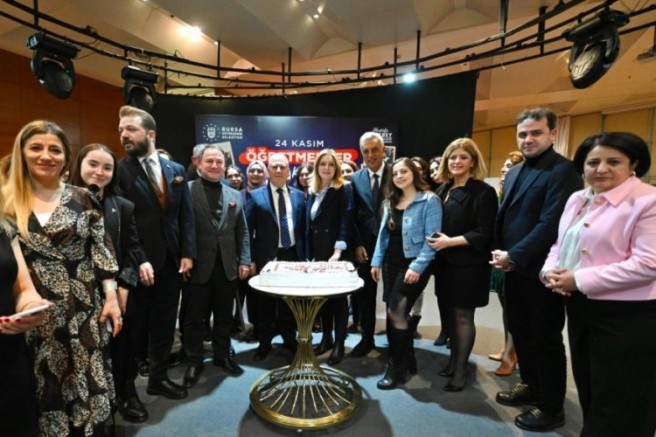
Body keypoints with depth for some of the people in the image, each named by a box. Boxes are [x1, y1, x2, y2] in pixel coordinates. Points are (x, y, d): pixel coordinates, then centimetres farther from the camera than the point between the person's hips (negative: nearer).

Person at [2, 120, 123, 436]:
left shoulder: (82, 199, 1)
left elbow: (101, 250, 1)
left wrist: (111, 297, -4)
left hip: (84, 311, 0)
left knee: (89, 387, 9)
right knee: (45, 390, 13)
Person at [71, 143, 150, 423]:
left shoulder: (124, 207, 3)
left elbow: (133, 249, 1)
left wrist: (124, 285, -8)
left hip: (118, 293, 2)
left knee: (122, 346, 15)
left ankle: (126, 394, 36)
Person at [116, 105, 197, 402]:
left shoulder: (176, 170, 8)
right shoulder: (118, 170, -5)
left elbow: (186, 216, 6)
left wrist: (187, 254, -1)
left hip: (171, 261, 4)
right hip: (137, 264, -4)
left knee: (164, 324, 15)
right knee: (134, 326, 10)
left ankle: (158, 378, 33)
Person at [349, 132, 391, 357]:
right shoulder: (355, 179, 5)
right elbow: (352, 216, 3)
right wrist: (357, 244, -6)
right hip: (366, 245, 2)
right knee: (365, 294, 10)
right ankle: (367, 338, 26)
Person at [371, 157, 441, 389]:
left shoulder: (429, 201, -9)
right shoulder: (391, 202, 12)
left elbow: (432, 238, -15)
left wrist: (417, 266, -21)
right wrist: (376, 261, 8)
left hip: (413, 266, -7)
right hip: (391, 264, 7)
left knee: (396, 313, -7)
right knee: (395, 314, 11)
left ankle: (396, 368, 11)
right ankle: (403, 359, 29)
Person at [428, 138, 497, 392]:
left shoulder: (483, 192, -10)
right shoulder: (443, 190, 9)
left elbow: (484, 234, -15)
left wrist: (450, 241, -20)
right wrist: (436, 242, 0)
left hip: (468, 264, -6)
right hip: (446, 263, 6)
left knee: (463, 316, 3)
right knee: (452, 313, 15)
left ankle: (461, 370, 17)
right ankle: (453, 361, 30)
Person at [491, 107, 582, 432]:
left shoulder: (563, 171, -13)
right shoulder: (514, 172, 13)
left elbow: (551, 224, -22)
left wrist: (514, 256, -18)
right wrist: (502, 253, 1)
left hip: (541, 270, -8)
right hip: (514, 267, 8)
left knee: (546, 339, 7)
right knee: (520, 332, 19)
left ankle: (551, 408, 25)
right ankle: (530, 385, 40)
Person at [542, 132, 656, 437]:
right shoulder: (577, 200, 9)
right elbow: (561, 244, 15)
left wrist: (579, 280, -21)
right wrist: (550, 270, -6)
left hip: (628, 317, -7)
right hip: (580, 308, 8)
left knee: (620, 404, 9)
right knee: (589, 388, 24)